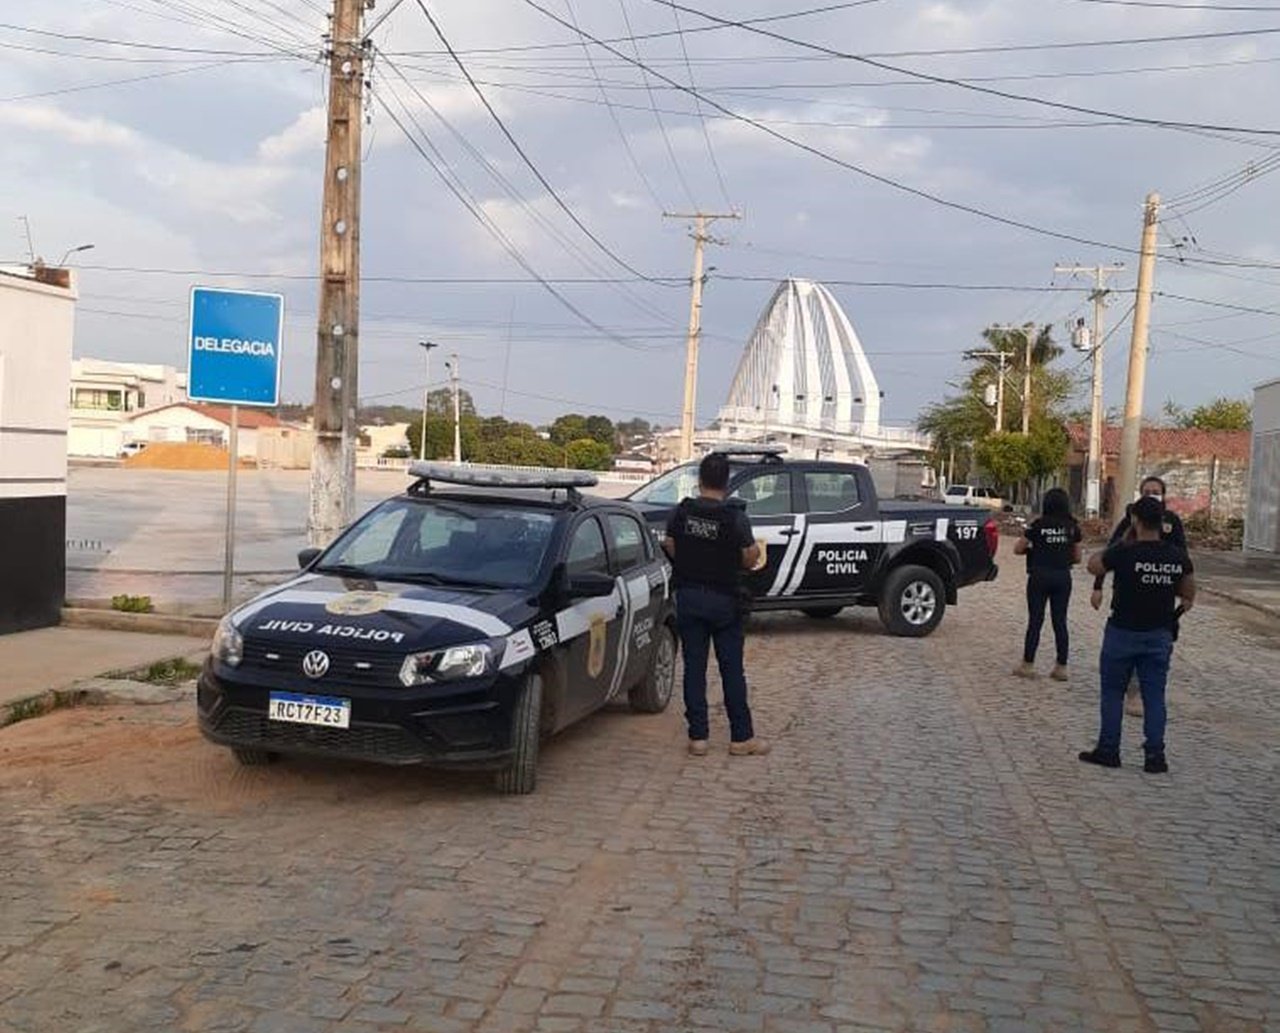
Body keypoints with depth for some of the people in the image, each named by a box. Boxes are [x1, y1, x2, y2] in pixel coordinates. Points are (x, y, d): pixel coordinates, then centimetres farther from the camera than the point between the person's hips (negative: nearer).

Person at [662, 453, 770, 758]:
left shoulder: (681, 513, -3)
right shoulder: (735, 518, -13)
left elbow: (670, 550, 2)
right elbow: (749, 560, -9)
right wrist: (756, 552, 13)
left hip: (688, 597, 2)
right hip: (724, 599, -2)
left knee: (694, 667, 8)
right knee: (732, 670, 6)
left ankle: (698, 736, 10)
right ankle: (741, 737, 11)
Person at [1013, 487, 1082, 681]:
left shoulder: (1038, 525, -8)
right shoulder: (1072, 527, 2)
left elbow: (1018, 549, -3)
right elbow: (1077, 557, 8)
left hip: (1040, 576, -3)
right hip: (1063, 577, 3)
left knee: (1035, 620, 3)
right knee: (1060, 621, 8)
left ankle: (1028, 665, 8)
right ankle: (1061, 667, 11)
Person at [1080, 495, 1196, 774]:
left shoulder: (1123, 553, -18)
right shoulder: (1178, 557, -4)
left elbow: (1093, 566, 1)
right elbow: (1188, 594, 8)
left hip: (1123, 633, -3)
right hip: (1159, 635, 3)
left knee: (1113, 692, 9)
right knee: (1154, 695, 9)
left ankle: (1108, 750, 14)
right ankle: (1155, 755, 10)